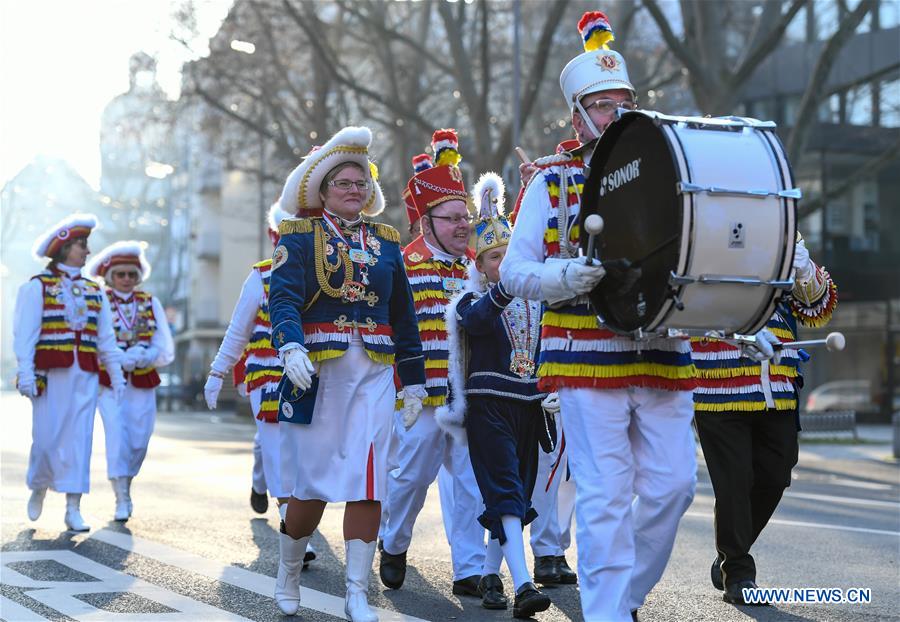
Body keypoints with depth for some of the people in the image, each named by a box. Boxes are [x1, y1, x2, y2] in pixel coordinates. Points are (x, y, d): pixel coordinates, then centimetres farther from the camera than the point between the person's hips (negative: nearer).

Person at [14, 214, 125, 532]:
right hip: (50, 374, -3)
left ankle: (73, 508, 0)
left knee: (79, 439, -2)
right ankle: (38, 487, 29)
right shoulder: (37, 287, 1)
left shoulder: (95, 291, 15)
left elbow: (106, 338, 16)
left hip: (85, 376, 3)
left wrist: (116, 375, 11)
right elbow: (25, 334, -5)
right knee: (47, 437, 1)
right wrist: (26, 373, -14)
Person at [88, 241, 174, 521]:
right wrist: (122, 359, -20)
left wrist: (144, 356, -16)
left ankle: (124, 484, 28)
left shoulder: (151, 303, 8)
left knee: (139, 441, 3)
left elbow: (165, 350, 3)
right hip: (109, 382, -3)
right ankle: (122, 499, -9)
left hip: (143, 384, 3)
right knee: (117, 434, -14)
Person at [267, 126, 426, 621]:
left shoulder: (386, 242, 15)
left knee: (367, 485, -5)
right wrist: (291, 348, -30)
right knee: (312, 486, 2)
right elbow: (283, 298, -12)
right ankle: (288, 574, 27)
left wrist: (414, 380, 15)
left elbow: (404, 318, 18)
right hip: (316, 372, -3)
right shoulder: (299, 237, 3)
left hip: (373, 375, 3)